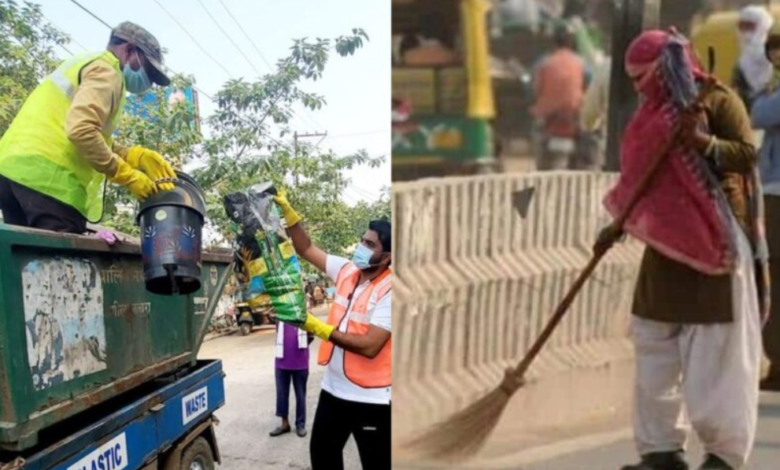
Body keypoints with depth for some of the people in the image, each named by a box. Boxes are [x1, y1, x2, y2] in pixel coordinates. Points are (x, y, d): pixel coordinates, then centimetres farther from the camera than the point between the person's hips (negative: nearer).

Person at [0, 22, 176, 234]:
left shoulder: (85, 64, 29)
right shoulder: (106, 71, -2)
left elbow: (98, 140, 22)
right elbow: (81, 130, -19)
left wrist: (138, 157, 9)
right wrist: (128, 175, -12)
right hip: (48, 175, -10)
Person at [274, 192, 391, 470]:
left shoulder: (391, 290, -20)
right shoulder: (346, 271, 1)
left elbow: (370, 345, -26)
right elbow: (306, 249, 6)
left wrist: (318, 328, -24)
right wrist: (287, 210, -4)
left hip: (371, 399, -7)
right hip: (334, 389, 7)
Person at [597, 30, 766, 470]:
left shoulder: (718, 99, -4)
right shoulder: (655, 110, 15)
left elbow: (748, 155, -12)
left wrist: (705, 142, -28)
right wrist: (618, 225, 9)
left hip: (714, 244, -7)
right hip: (667, 243, 7)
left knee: (716, 353, -1)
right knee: (655, 349, 7)